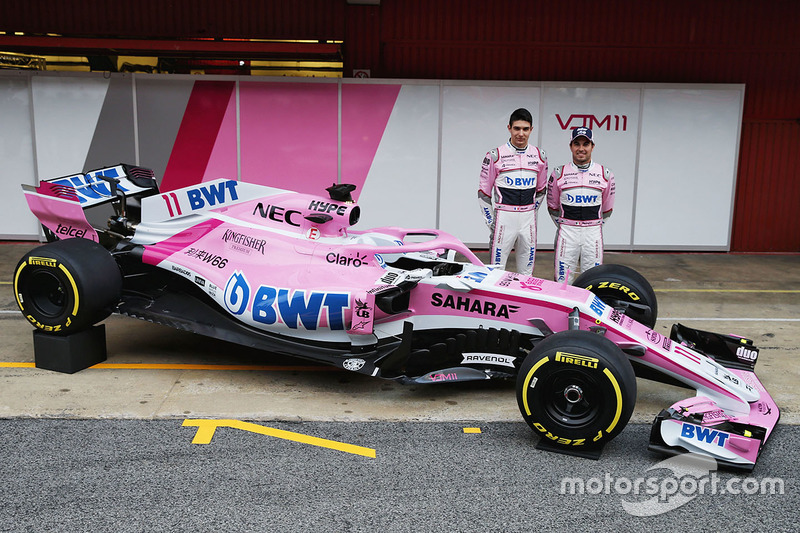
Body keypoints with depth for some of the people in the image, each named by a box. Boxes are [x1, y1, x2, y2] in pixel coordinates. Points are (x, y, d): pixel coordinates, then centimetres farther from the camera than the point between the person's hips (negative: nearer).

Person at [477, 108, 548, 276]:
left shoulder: (540, 156, 7)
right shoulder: (495, 155, -3)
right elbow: (484, 191, 1)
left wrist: (531, 214, 13)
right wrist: (491, 222, -1)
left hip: (528, 220, 3)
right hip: (504, 217, -3)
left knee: (527, 272, 10)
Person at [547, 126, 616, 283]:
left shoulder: (605, 174, 4)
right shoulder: (559, 173, 3)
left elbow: (607, 210, 14)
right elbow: (553, 207, 12)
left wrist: (594, 227, 13)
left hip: (593, 234, 1)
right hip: (567, 233, 0)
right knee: (562, 282, 1)